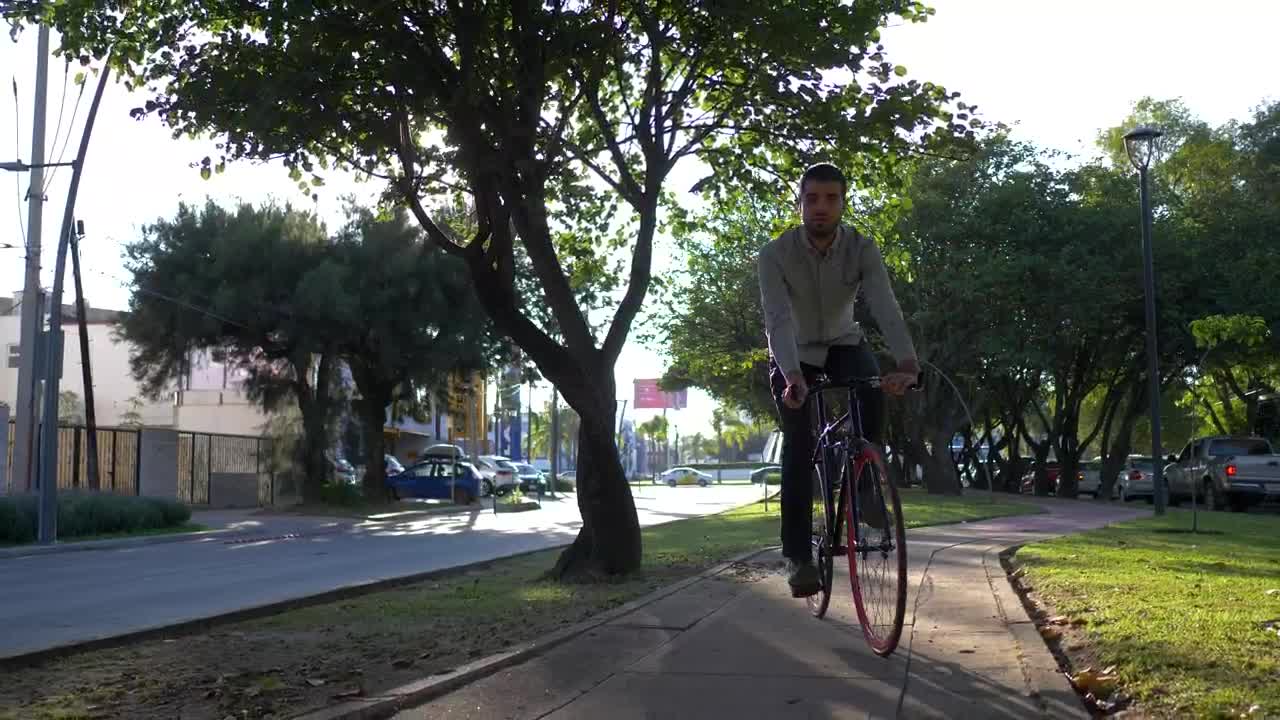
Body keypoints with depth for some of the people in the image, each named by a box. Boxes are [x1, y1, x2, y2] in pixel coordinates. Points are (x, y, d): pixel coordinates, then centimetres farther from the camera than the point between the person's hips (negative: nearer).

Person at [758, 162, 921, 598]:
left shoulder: (862, 249, -20)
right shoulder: (776, 254, -24)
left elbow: (886, 308, -34)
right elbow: (778, 320, -36)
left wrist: (907, 364, -51)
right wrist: (793, 376, -53)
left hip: (842, 344, 2)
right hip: (794, 354, -1)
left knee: (872, 394, -30)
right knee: (799, 442, -16)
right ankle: (797, 554, -12)